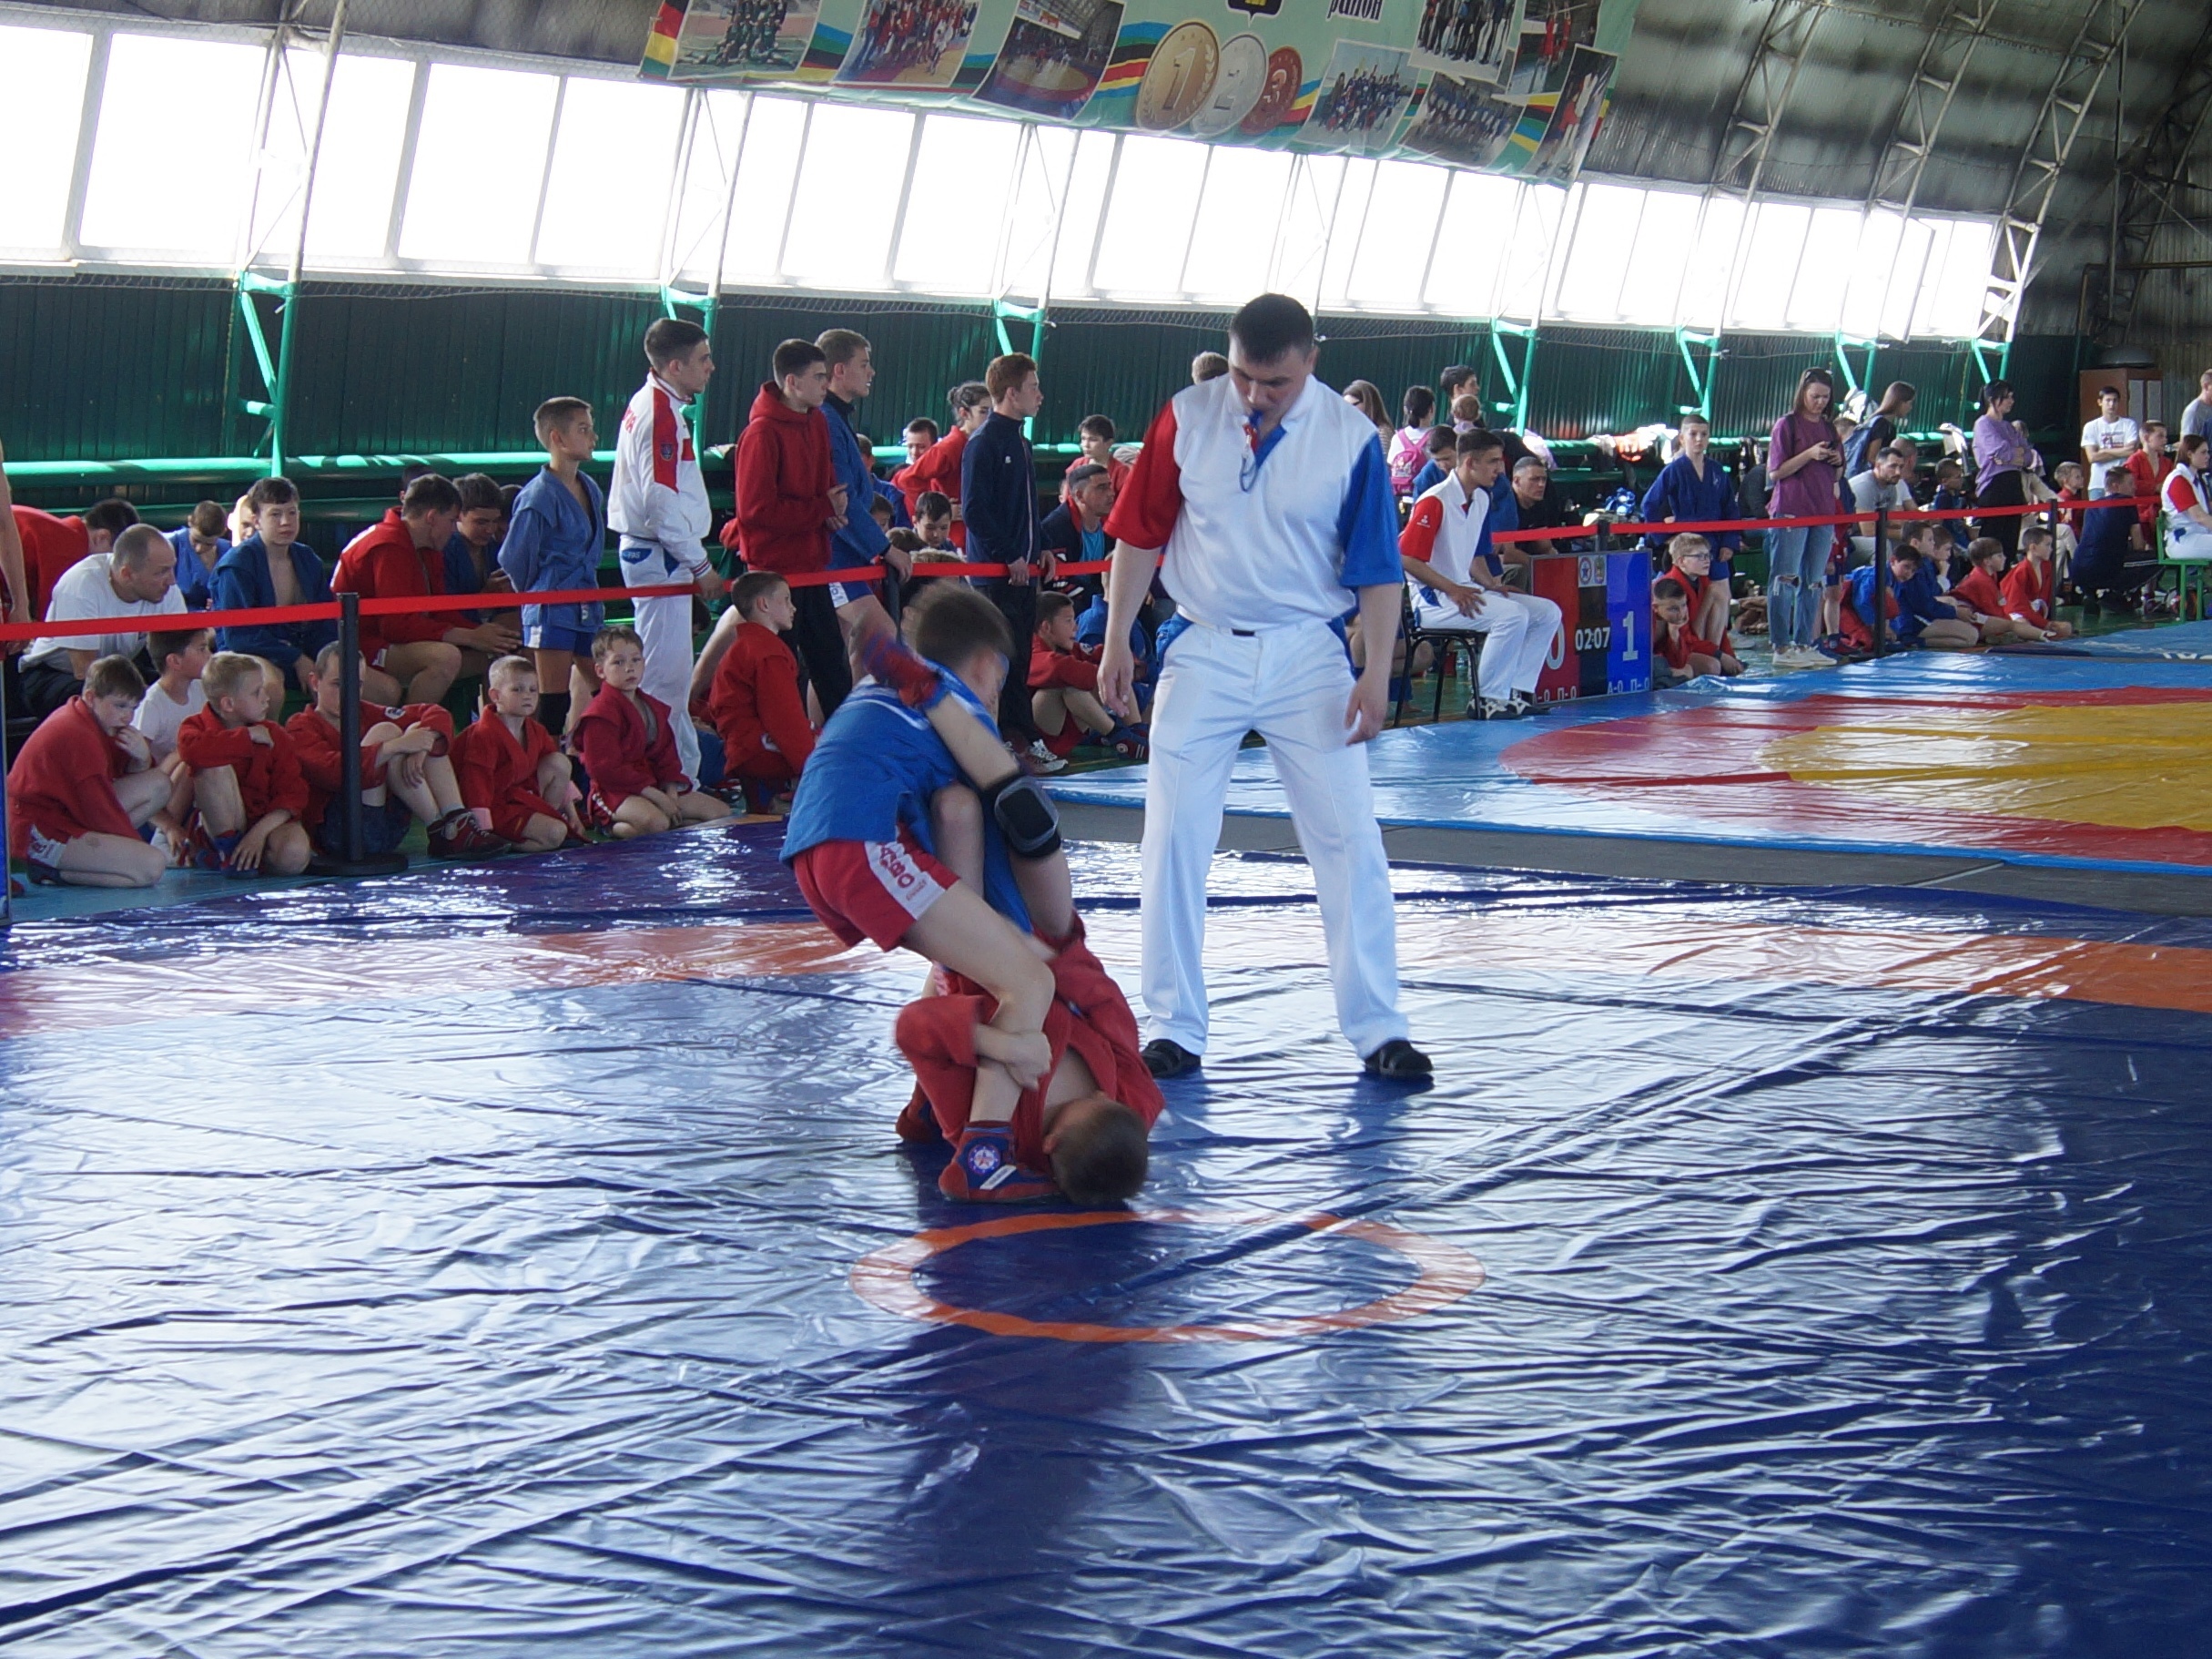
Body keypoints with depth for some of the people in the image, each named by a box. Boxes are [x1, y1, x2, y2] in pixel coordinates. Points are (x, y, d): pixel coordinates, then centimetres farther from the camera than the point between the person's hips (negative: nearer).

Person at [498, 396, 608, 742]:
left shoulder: (591, 489, 9)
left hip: (586, 606, 8)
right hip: (551, 611, -8)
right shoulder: (539, 496, -15)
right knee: (553, 700, -5)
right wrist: (535, 594, 4)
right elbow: (513, 558, -10)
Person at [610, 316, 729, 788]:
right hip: (659, 555, -11)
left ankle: (682, 769, 24)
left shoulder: (650, 404, 14)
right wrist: (700, 565, -17)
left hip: (649, 552, 11)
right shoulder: (660, 413, -18)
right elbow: (662, 502, -22)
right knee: (666, 672, -8)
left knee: (668, 669, 16)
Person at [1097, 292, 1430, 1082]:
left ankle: (1377, 1030, 6)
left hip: (1307, 655, -1)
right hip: (1202, 652, 1)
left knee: (1350, 841, -2)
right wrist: (1116, 644, 2)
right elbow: (1139, 535, 3)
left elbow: (1378, 566, -4)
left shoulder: (1350, 437, -8)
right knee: (1173, 840, 1)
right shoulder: (1187, 417, -5)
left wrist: (1377, 672, -11)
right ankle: (1174, 1028, 12)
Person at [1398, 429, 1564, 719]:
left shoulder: (1482, 499, 12)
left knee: (1548, 613, 0)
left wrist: (1490, 583, 2)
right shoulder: (1436, 502, -16)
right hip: (1433, 600, -9)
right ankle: (1486, 702, -20)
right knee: (1513, 615, -29)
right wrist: (1452, 589, -22)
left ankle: (1517, 693, -3)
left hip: (1466, 591, 9)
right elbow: (1406, 558, -20)